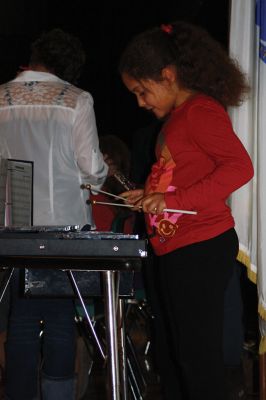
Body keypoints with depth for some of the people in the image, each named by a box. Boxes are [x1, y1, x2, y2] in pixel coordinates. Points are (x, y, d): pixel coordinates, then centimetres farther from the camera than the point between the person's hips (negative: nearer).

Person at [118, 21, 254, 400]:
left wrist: (175, 199, -26)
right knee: (177, 354, 15)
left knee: (198, 357, -6)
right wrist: (151, 195, 11)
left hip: (201, 250, -10)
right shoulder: (176, 117, 17)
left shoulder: (202, 110, -12)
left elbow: (240, 166, -23)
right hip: (176, 251, 10)